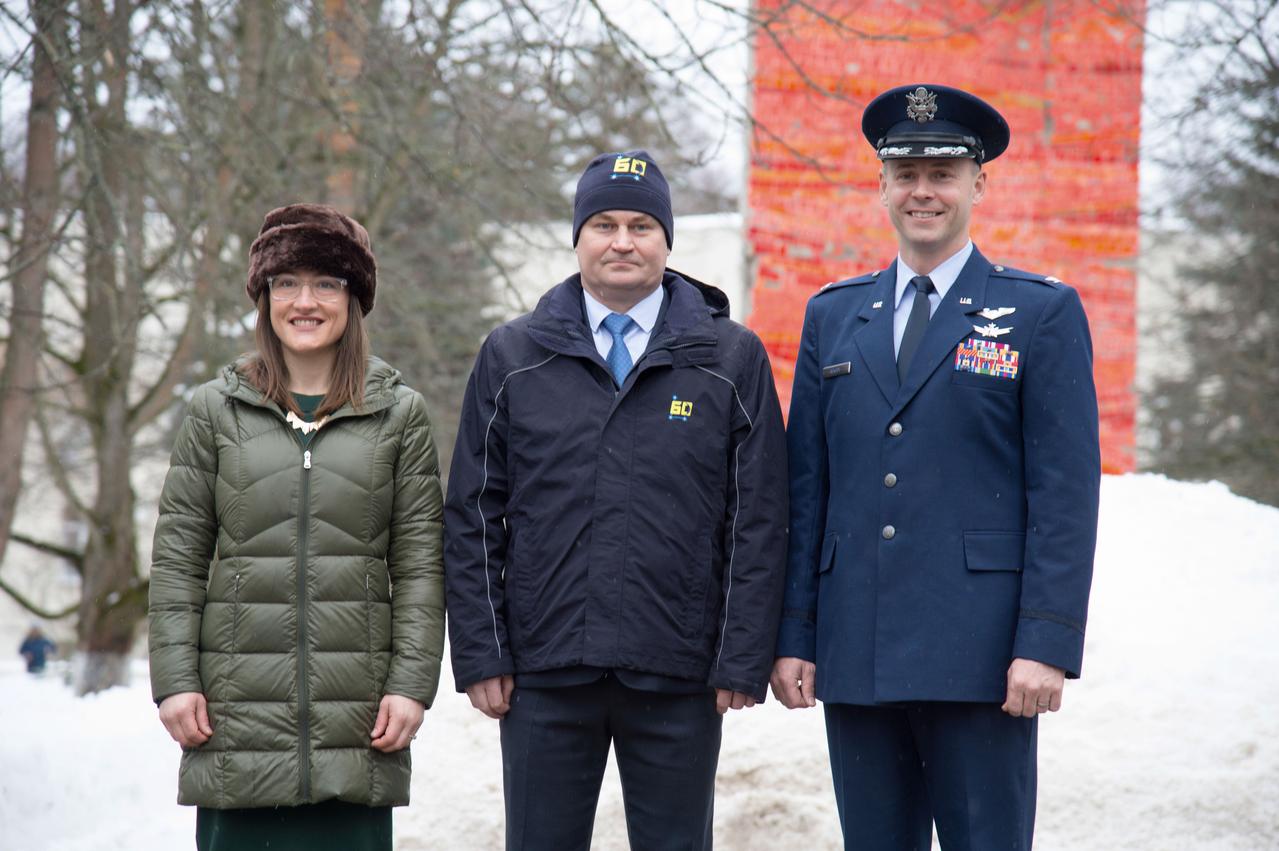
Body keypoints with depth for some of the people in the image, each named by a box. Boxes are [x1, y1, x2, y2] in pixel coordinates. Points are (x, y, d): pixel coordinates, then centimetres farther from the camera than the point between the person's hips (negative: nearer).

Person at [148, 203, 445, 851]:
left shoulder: (399, 414, 8)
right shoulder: (216, 410, 9)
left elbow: (420, 565, 5)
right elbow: (177, 559, 7)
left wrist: (411, 683, -3)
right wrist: (175, 680, -1)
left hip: (357, 712, 0)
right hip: (239, 707, 0)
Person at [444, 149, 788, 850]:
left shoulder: (731, 359, 5)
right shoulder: (511, 357, 8)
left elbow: (758, 523, 2)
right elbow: (473, 520, 7)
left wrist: (743, 661, -4)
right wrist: (480, 655, 0)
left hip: (678, 684, -1)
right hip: (544, 674, 1)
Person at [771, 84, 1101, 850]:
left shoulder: (1042, 313, 2)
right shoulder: (833, 316, 14)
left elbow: (1066, 493, -4)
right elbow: (805, 489, 13)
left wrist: (1047, 644, -12)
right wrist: (794, 636, 7)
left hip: (981, 657, -4)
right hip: (856, 656, 4)